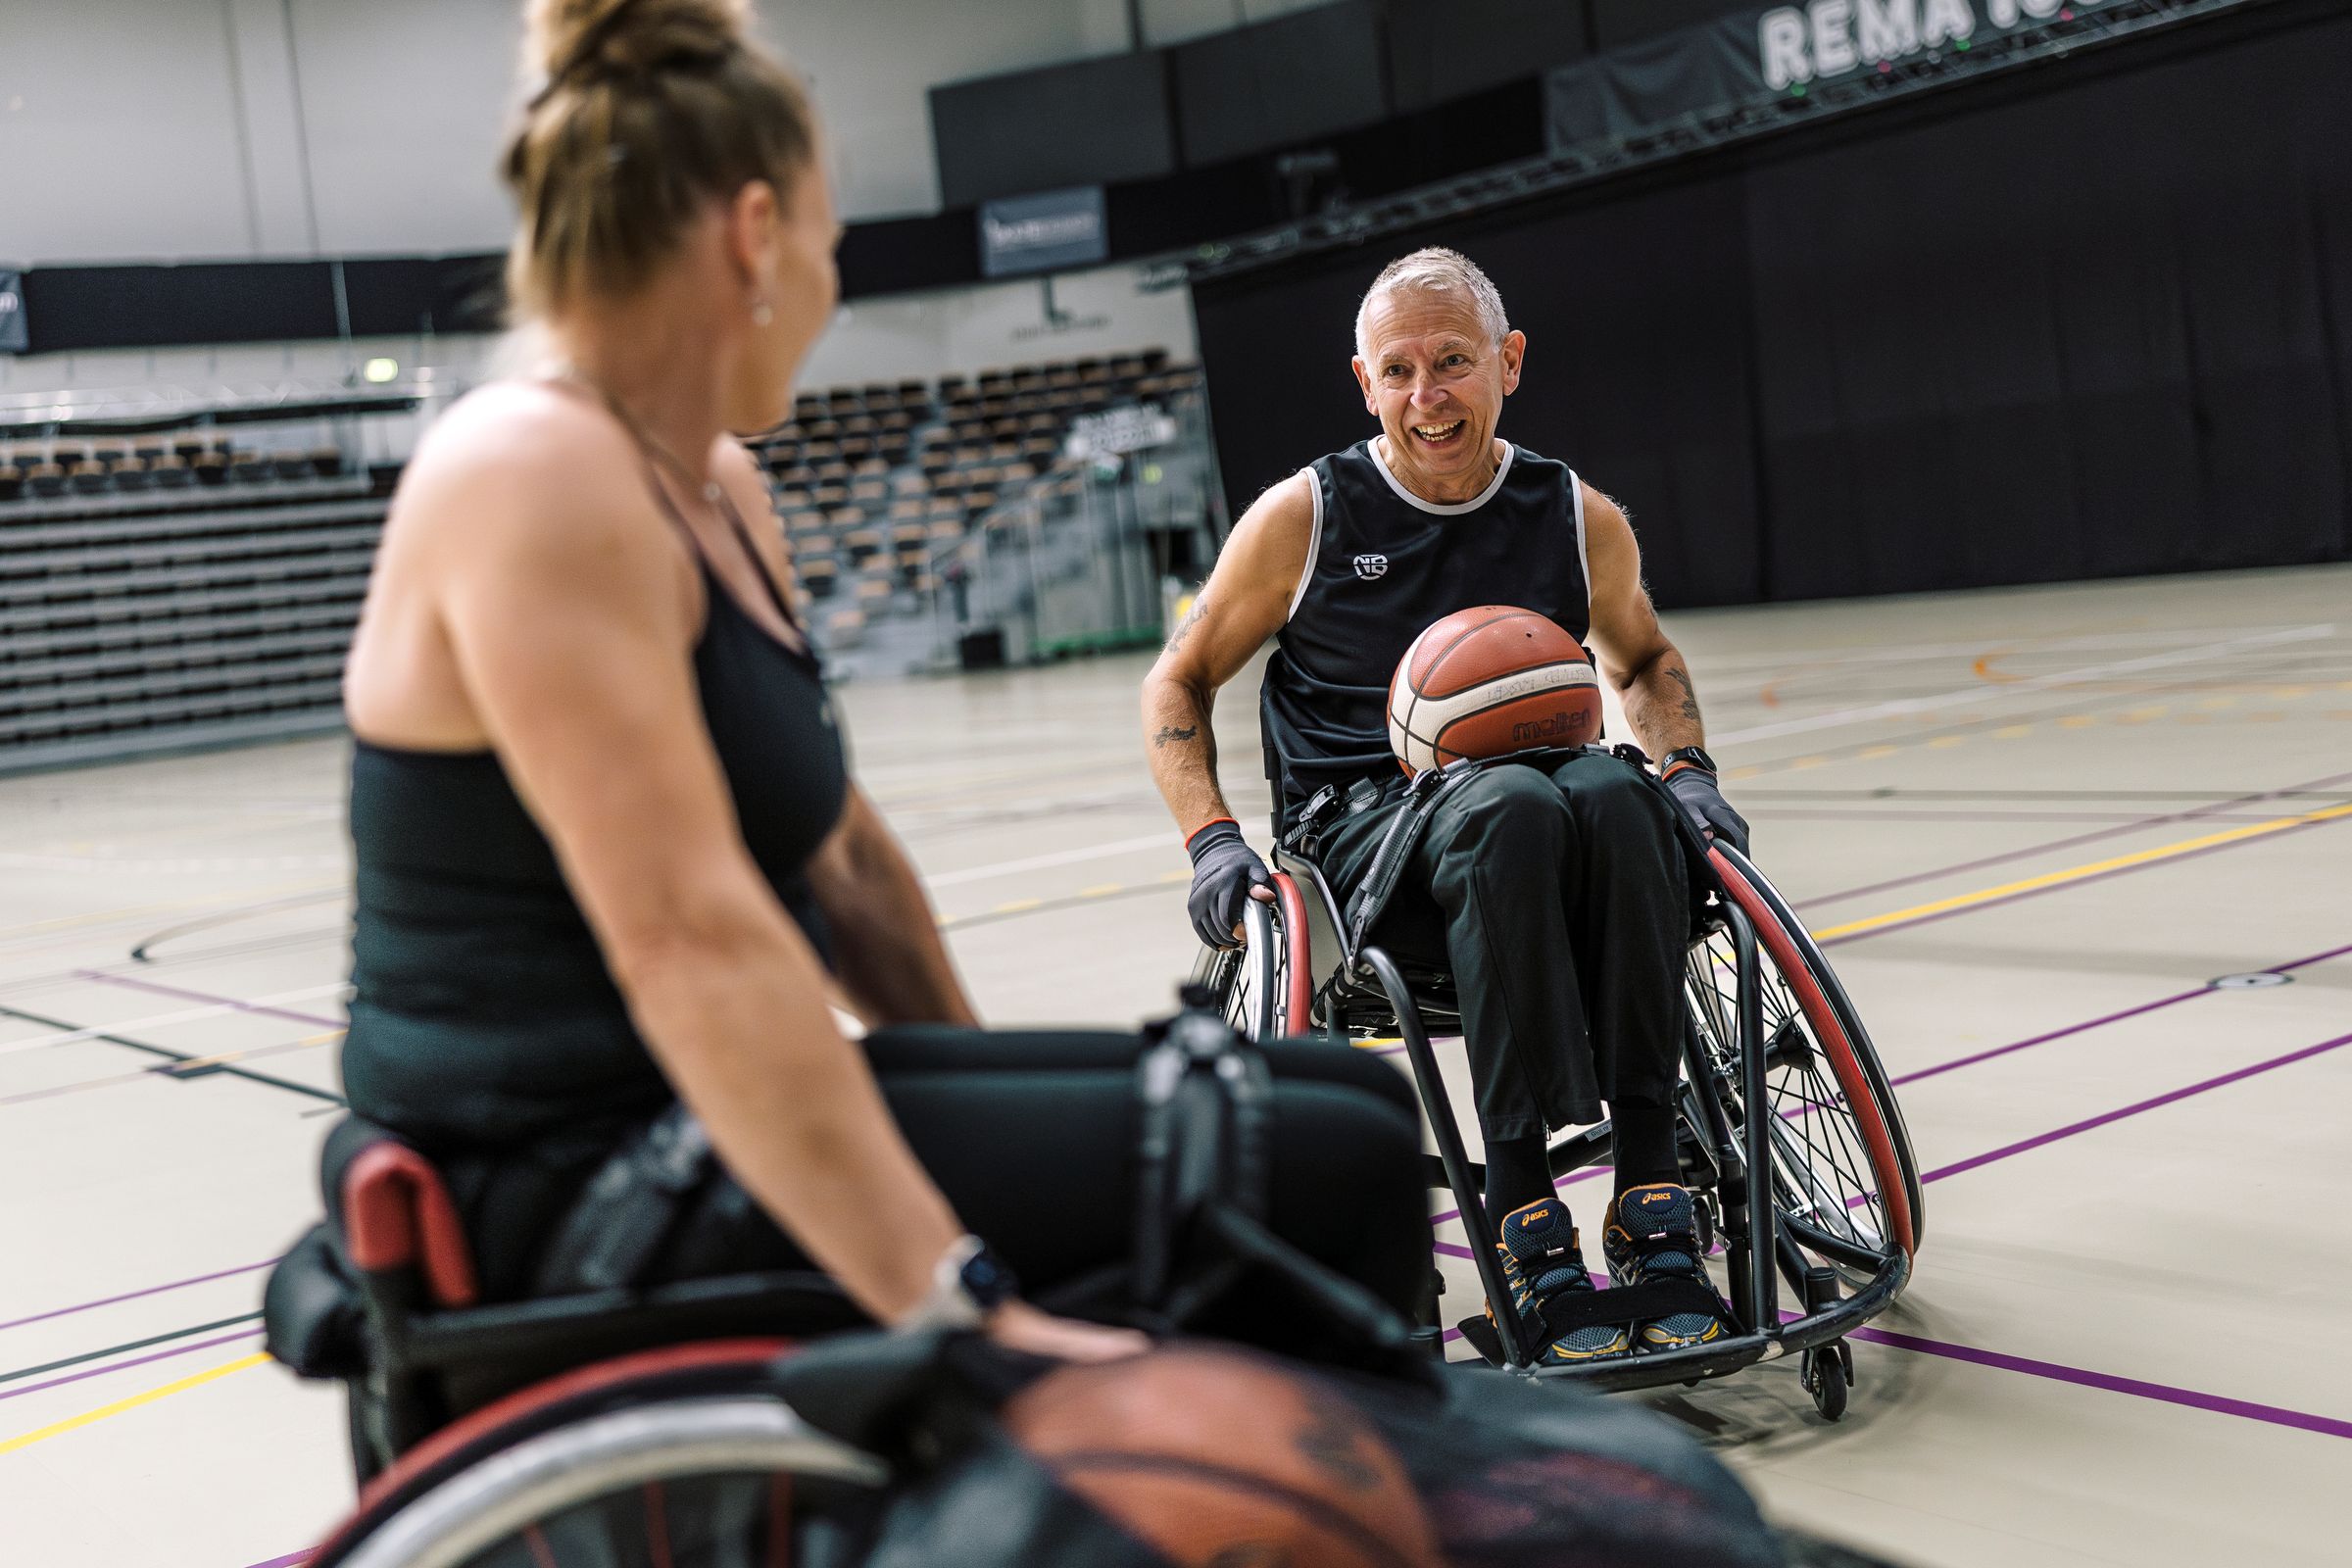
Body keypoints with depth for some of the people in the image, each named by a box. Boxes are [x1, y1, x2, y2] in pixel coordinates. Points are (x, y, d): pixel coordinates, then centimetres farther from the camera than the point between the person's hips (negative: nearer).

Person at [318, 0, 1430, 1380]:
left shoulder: (715, 488, 12)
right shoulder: (535, 481, -18)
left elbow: (839, 849, 18)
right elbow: (690, 942, -28)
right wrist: (956, 1306, -32)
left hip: (722, 1115, 10)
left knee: (1347, 1106, 7)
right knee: (1330, 1177, -17)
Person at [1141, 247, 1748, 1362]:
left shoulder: (1582, 521, 9)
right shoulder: (1307, 516, 2)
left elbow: (1645, 662, 28)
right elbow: (1177, 684, 11)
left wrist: (1689, 769, 8)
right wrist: (1211, 840, -5)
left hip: (1526, 821, 3)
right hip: (1359, 836, -2)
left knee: (1614, 791, -34)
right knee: (1512, 804, -37)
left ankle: (1650, 1190, -33)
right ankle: (1522, 1206, -38)